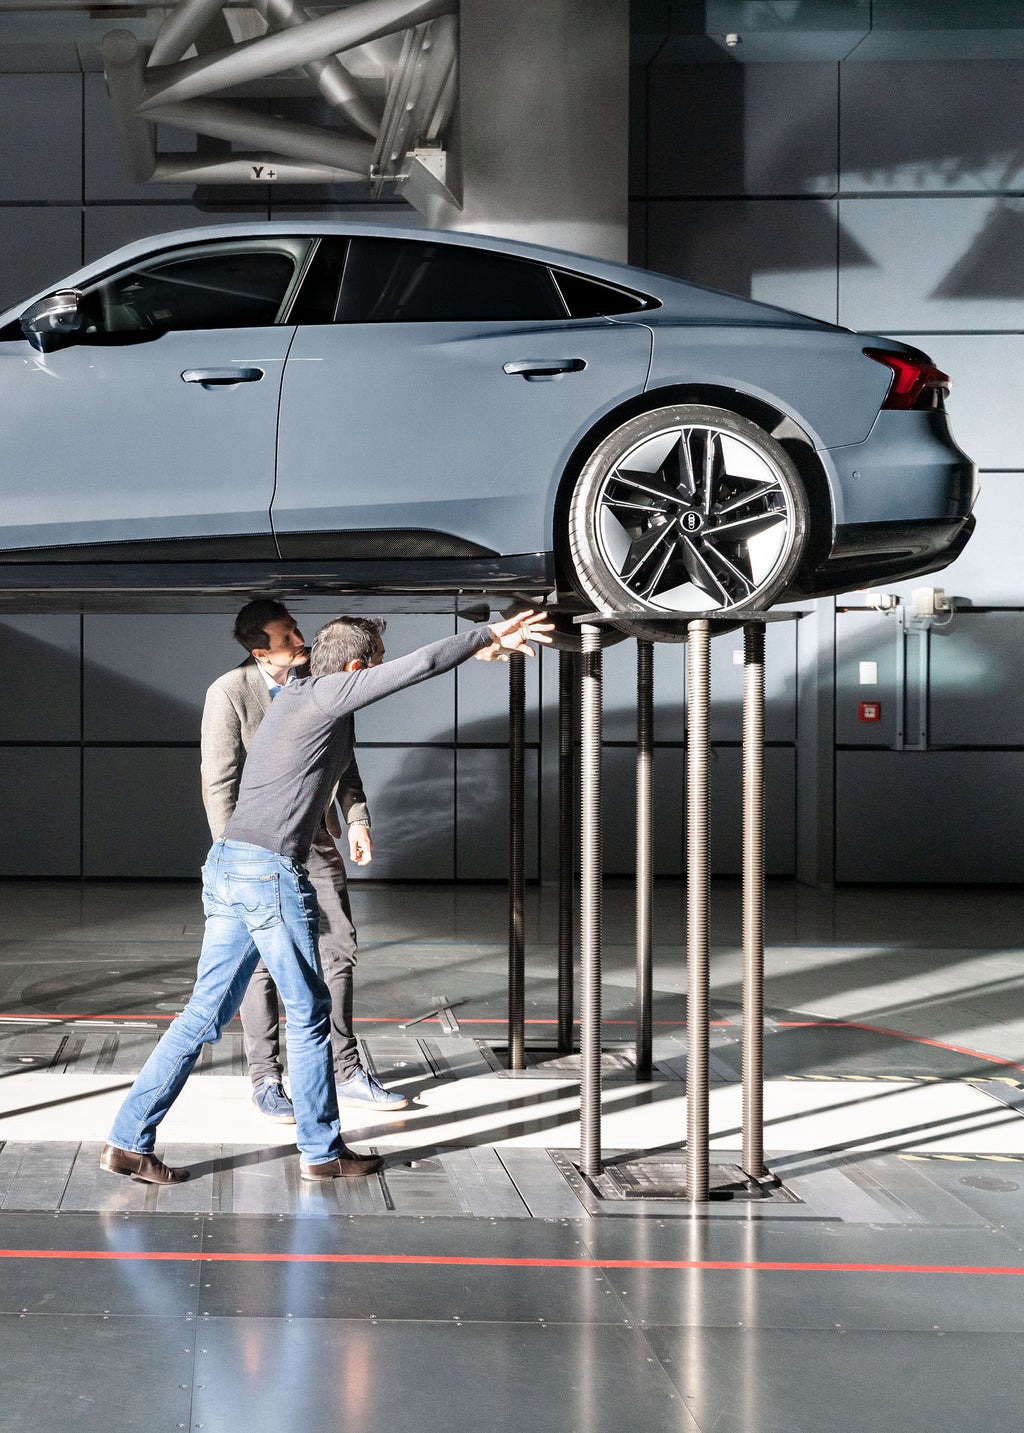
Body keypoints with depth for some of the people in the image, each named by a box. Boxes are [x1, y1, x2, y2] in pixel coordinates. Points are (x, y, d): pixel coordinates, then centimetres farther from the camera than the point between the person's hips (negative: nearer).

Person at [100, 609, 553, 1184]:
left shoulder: (295, 695, 21)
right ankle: (323, 1152, 15)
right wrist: (488, 635, 6)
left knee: (206, 1013, 10)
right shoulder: (327, 692, -5)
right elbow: (418, 665, -7)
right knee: (308, 1013, 4)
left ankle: (129, 1141, 8)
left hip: (227, 866, 9)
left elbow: (403, 669, 33)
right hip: (271, 872, -9)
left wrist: (475, 649, 36)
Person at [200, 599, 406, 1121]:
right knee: (260, 963, 1)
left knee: (339, 950, 6)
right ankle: (266, 1079, 13)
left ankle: (346, 1072, 15)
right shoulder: (229, 693, -15)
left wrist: (357, 816, 1)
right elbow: (219, 784, -13)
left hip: (315, 834, 5)